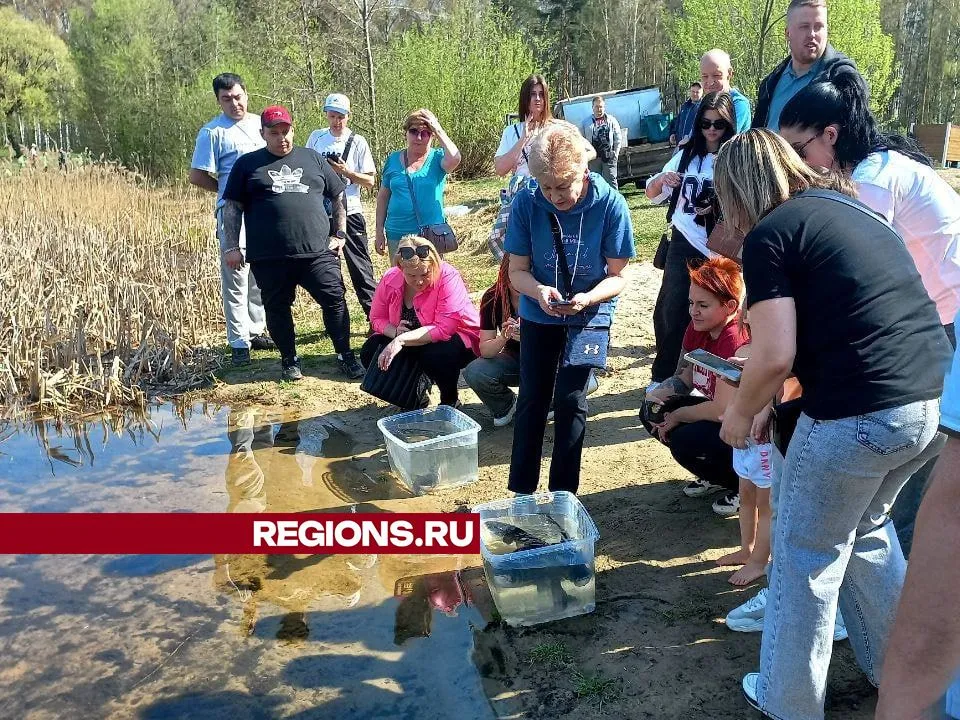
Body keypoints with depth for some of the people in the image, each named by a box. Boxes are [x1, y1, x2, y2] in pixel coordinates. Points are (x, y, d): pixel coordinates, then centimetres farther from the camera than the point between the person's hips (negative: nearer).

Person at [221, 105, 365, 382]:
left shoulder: (312, 159, 14)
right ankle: (289, 360, 23)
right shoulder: (247, 164, 9)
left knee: (335, 300, -2)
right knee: (278, 308, 7)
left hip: (318, 251, 1)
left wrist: (340, 233, 9)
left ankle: (345, 356, 12)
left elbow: (338, 196, 17)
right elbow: (232, 207, 7)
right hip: (269, 257, 0)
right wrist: (232, 246, -1)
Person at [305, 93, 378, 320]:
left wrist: (345, 172, -18)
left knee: (360, 268, -3)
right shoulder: (316, 138, 6)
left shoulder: (358, 142, -3)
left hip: (350, 213, -3)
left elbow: (370, 182, -4)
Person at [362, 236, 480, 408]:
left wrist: (401, 340, -39)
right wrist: (395, 332, -23)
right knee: (369, 352, -13)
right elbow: (377, 318, 0)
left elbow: (444, 329, -35)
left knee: (436, 354, -37)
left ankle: (450, 400, -4)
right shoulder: (389, 279, -12)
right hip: (410, 343, 6)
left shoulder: (448, 277, -28)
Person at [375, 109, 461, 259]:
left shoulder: (437, 158, 0)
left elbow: (454, 159, -24)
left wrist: (439, 131, -12)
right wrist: (379, 230, 7)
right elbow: (383, 197, 11)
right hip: (397, 235, 2)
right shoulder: (393, 159, 7)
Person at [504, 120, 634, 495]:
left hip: (588, 316, -1)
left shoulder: (610, 204, -21)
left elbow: (618, 275, -14)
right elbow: (517, 270, -12)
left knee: (570, 400, -4)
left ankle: (563, 492, 13)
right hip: (539, 314, 2)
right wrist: (538, 291, -33)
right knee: (532, 400, 7)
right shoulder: (526, 203, -19)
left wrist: (589, 298, -34)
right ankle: (520, 490, 21)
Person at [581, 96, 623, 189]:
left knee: (611, 181, -2)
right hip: (593, 157, 1)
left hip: (609, 157, -1)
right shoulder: (586, 123, 9)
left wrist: (616, 153, 1)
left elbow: (618, 138, 8)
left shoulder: (611, 120, 7)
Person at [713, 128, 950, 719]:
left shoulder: (769, 234, -7)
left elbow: (775, 356, -15)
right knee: (866, 529, 29)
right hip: (936, 402, 8)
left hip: (861, 415, -8)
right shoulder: (852, 207, 18)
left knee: (807, 557, 12)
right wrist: (784, 392, 31)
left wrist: (740, 414, 4)